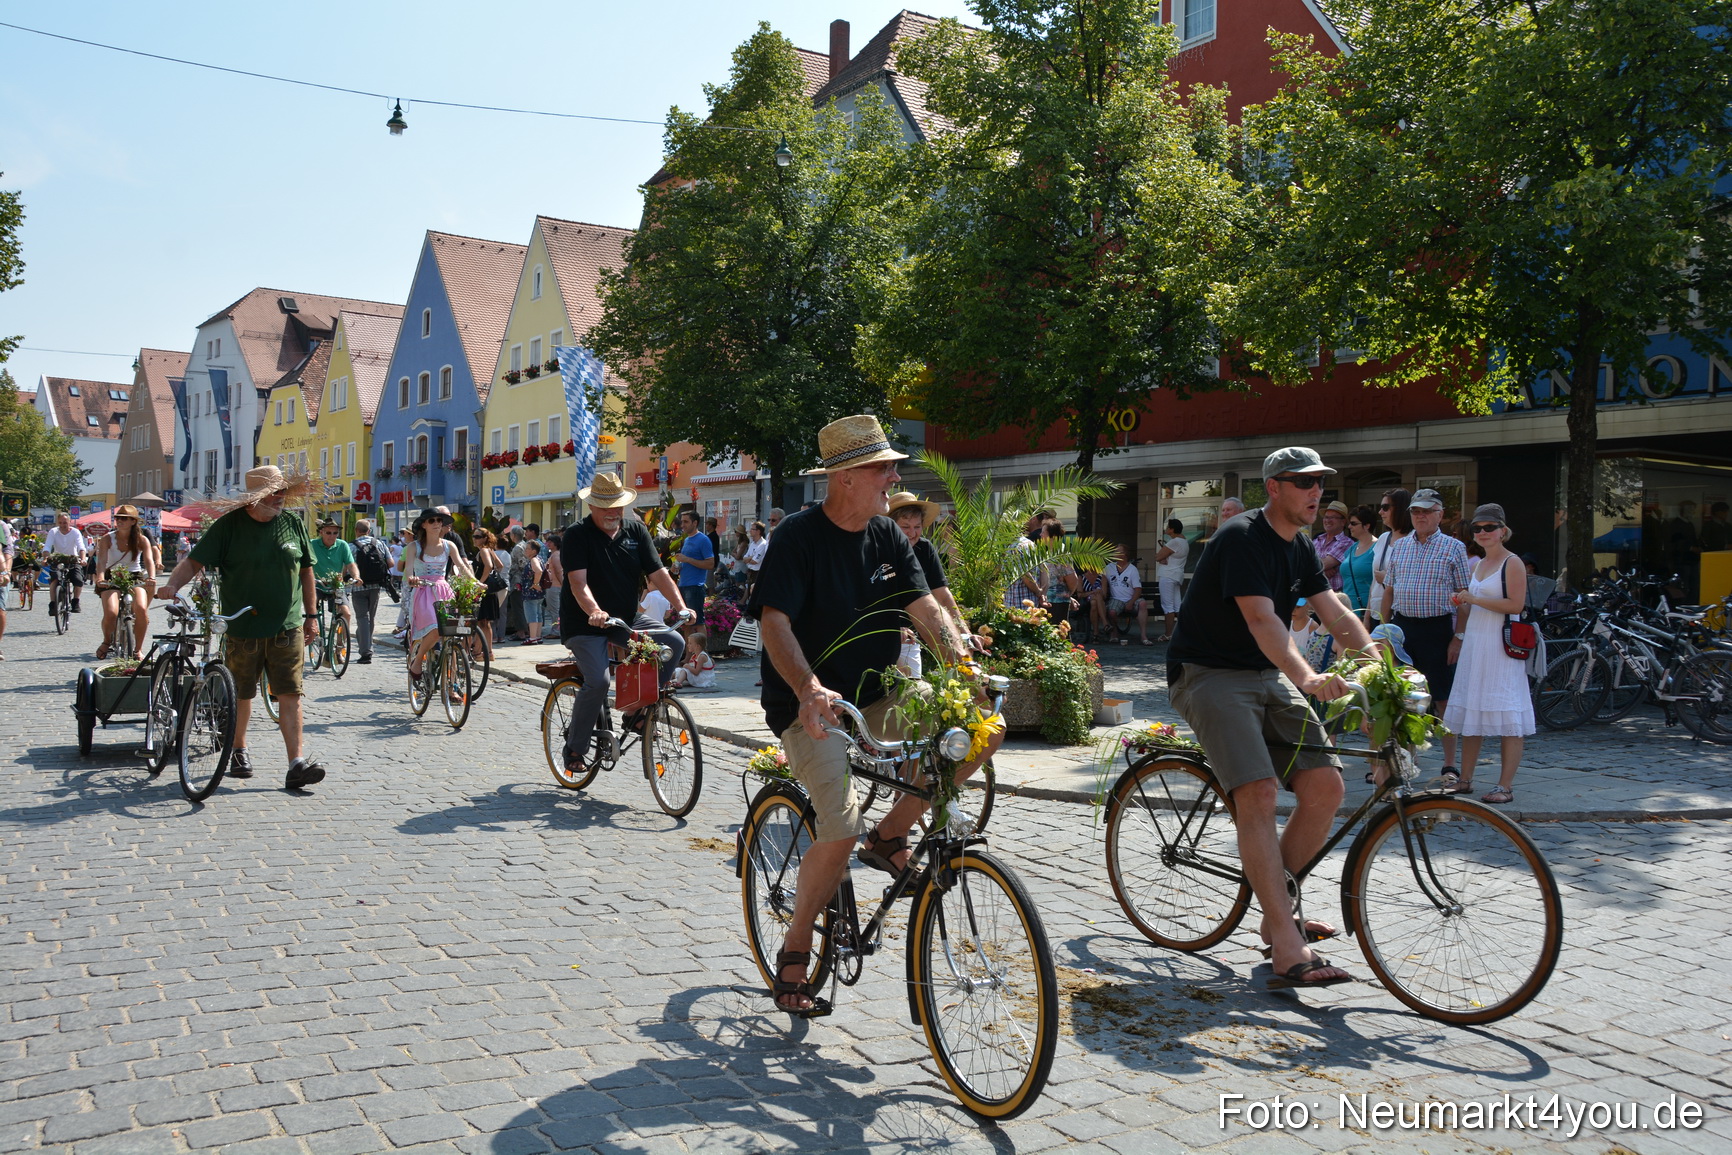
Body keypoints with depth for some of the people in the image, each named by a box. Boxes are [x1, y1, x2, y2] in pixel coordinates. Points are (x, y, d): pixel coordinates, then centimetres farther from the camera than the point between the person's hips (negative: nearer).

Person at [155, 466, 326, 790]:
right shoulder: (229, 525, -4)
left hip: (287, 629, 1)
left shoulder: (292, 523, 5)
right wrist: (173, 585, -27)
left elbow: (305, 569, 13)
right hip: (242, 629, -1)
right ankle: (239, 751, 35)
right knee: (240, 694, 12)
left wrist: (311, 615, 13)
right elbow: (195, 561, -7)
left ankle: (297, 765, -8)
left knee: (289, 695, -6)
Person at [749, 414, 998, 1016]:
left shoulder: (888, 537, 7)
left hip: (875, 700, 6)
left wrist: (963, 665, -19)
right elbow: (775, 622, -23)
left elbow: (926, 607, -1)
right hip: (812, 709, -6)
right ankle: (793, 954, 3)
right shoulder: (798, 536, -12)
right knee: (842, 832, -22)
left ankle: (890, 835, 5)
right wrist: (810, 688, -40)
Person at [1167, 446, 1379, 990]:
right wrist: (1307, 678, -42)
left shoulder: (1300, 549, 12)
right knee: (1259, 793, -23)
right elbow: (1262, 620, -28)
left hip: (1266, 675, 8)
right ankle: (1288, 951, -22)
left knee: (1326, 787, -7)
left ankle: (1276, 911, 12)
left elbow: (1338, 617, 8)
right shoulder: (1241, 538, -16)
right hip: (1209, 674, -8)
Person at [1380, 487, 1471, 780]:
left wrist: (1459, 637, -10)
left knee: (1444, 700, 1)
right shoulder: (1398, 547, 11)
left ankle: (1450, 765, 9)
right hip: (1402, 625, 4)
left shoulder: (1454, 548, 0)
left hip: (1438, 628, -4)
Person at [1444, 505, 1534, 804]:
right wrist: (1462, 603, 2)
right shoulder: (1478, 565, 17)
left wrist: (1475, 599, -14)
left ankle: (1506, 785, -2)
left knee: (1508, 720, -5)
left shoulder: (1512, 563, -6)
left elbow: (1516, 604, -18)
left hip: (1501, 645, -8)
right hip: (1474, 643, 8)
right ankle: (1465, 779, 17)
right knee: (1469, 713, 10)